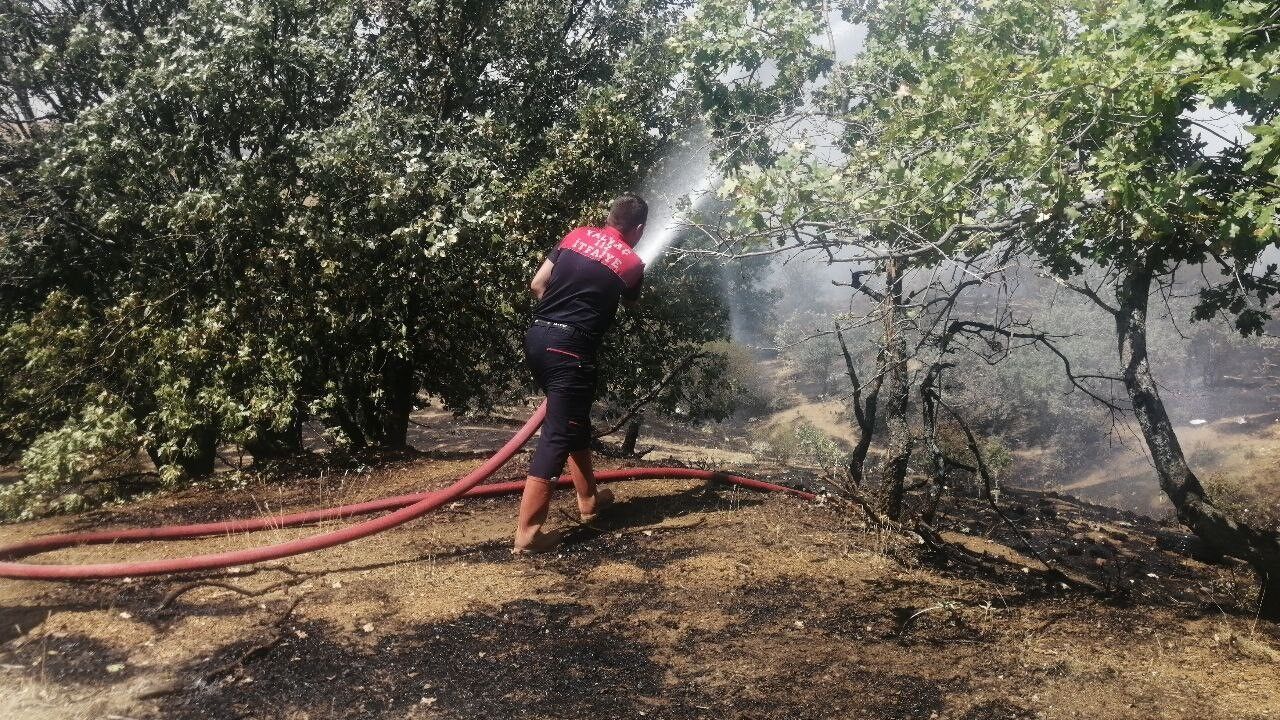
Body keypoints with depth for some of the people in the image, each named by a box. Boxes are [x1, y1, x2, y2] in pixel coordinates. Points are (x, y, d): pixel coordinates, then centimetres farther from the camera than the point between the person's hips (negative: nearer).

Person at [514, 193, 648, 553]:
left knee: (575, 418, 23)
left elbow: (537, 285, 11)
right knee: (558, 434, -4)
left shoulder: (577, 235, 12)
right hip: (569, 347, -7)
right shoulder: (632, 263, 1)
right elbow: (629, 302, 23)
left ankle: (588, 498, 38)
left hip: (538, 336, 7)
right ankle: (527, 532, -6)